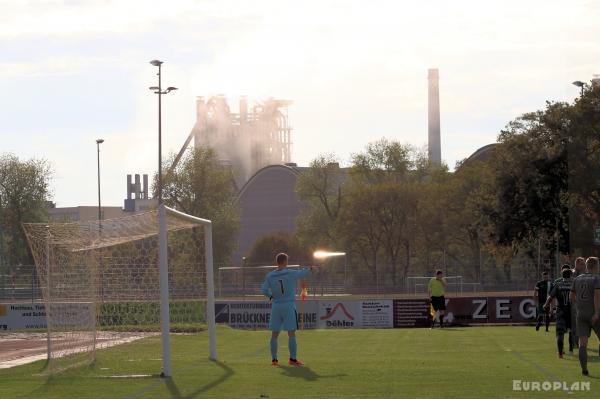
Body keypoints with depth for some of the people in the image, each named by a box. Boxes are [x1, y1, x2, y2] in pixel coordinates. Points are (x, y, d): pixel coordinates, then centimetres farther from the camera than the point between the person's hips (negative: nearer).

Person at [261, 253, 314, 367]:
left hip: (276, 306, 4)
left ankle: (274, 359, 10)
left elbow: (264, 290, -3)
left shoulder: (270, 276, -1)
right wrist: (309, 268, 31)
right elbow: (302, 273, 9)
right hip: (289, 306, -4)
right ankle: (293, 358, -4)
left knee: (274, 334, 9)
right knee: (291, 333, -2)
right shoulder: (290, 274, -8)